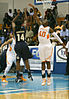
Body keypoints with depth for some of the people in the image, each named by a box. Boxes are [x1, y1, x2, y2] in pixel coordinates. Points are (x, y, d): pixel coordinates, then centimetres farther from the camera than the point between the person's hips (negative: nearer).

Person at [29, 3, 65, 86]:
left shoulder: (49, 29, -3)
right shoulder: (40, 25, 8)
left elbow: (56, 36, 0)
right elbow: (36, 17, 6)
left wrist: (62, 43, -2)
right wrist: (34, 8, -2)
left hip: (48, 45, -4)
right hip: (41, 46, 4)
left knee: (48, 61, -4)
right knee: (42, 62, 4)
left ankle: (49, 79, 0)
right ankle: (43, 79, 5)